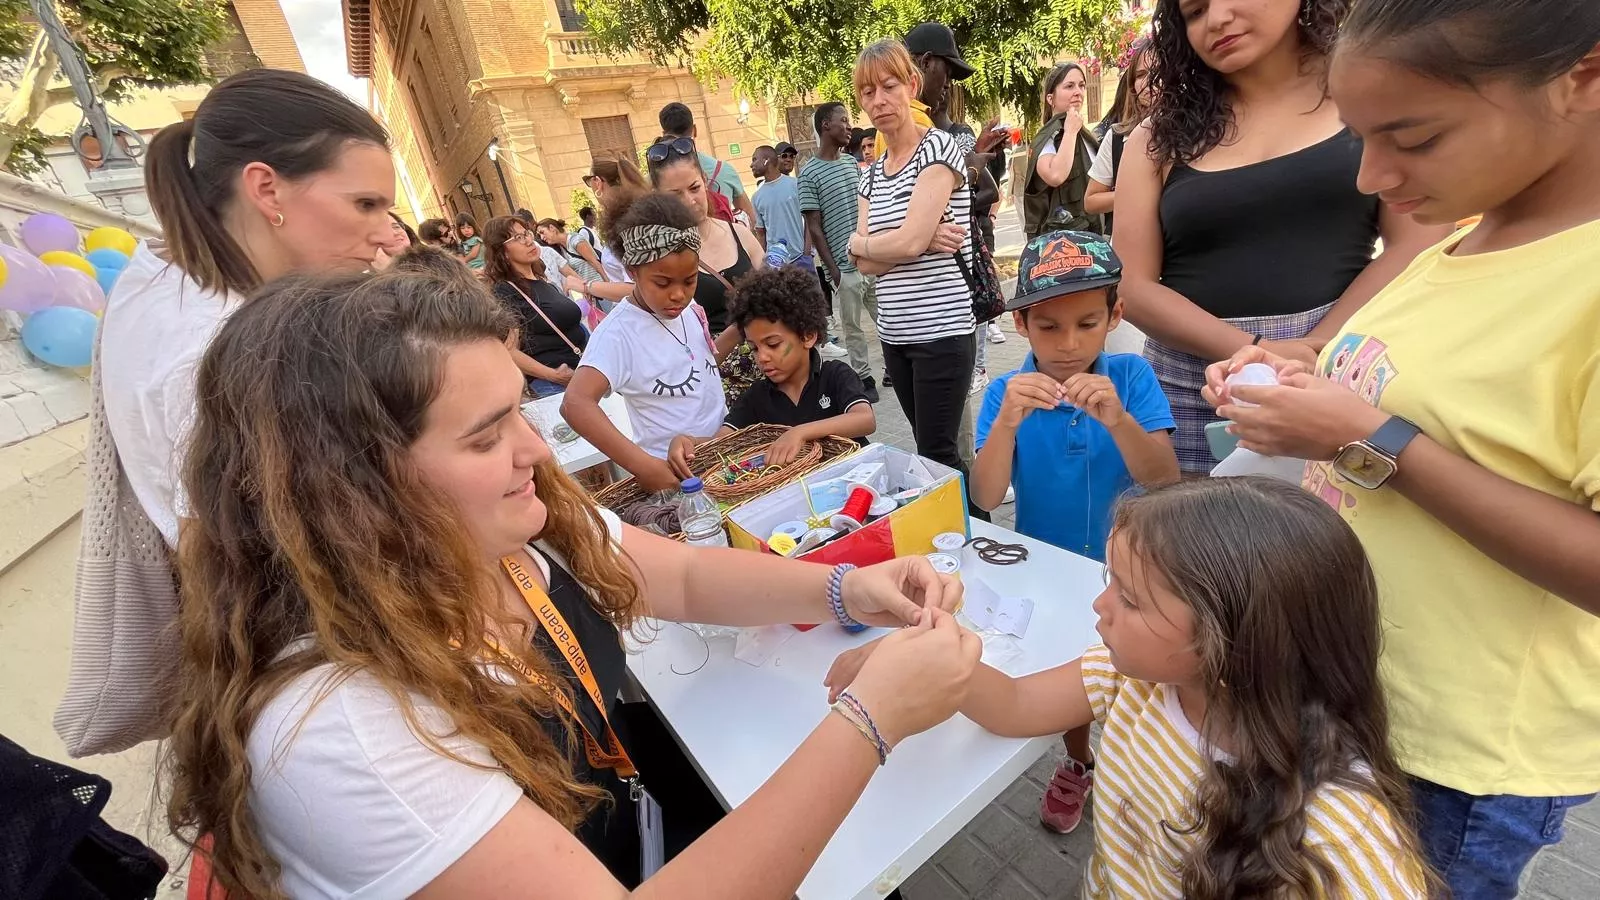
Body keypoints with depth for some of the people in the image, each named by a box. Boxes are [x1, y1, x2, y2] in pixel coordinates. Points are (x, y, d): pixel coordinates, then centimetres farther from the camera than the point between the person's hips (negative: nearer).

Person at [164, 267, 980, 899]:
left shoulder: (521, 531, -13)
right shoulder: (332, 725, -35)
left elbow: (687, 577, -3)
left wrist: (844, 590, -17)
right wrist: (870, 718, -36)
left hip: (646, 833, 5)